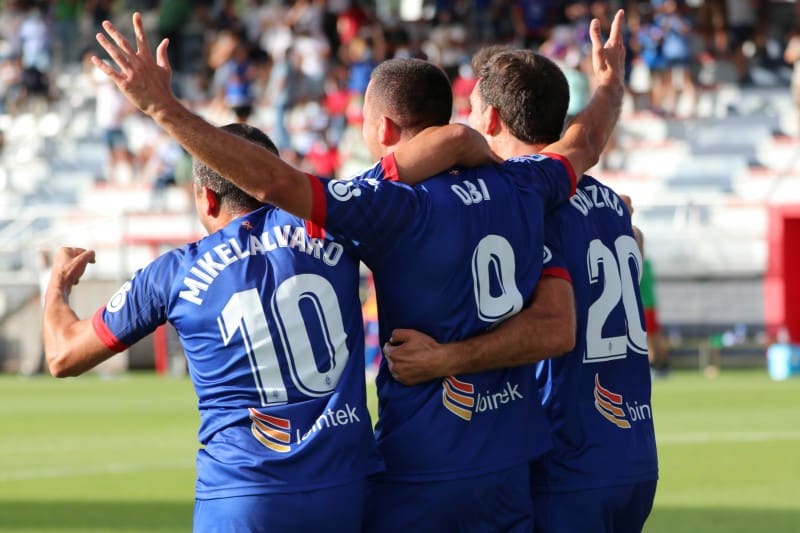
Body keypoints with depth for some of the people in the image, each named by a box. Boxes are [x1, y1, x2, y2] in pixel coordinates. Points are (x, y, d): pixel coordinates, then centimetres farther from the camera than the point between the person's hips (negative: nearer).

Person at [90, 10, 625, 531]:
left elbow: (274, 181, -24)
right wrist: (611, 83, 48)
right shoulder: (518, 187, 5)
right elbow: (582, 146, 26)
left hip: (421, 476, -6)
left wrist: (162, 106, -22)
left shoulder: (395, 206, -15)